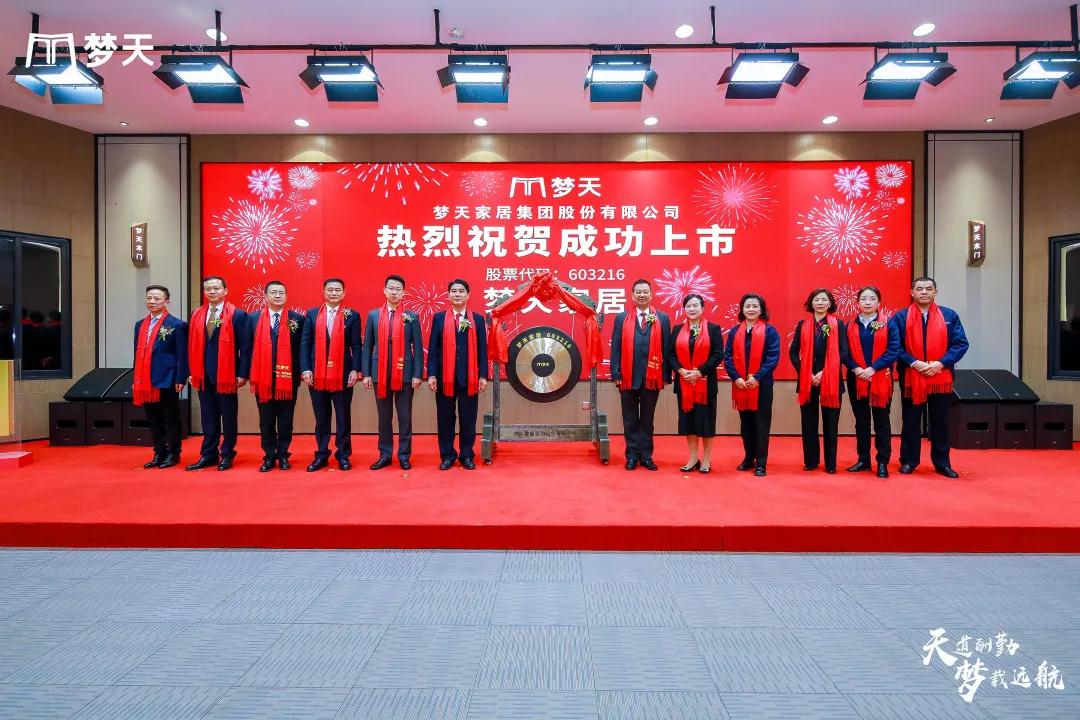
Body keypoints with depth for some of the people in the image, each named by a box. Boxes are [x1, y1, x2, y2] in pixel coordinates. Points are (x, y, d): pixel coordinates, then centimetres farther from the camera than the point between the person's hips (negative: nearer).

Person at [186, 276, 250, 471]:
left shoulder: (237, 315, -5)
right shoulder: (196, 315, 10)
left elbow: (245, 347, -7)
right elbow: (192, 345, 11)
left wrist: (242, 373, -11)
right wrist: (192, 372, 7)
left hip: (226, 374, -4)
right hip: (203, 375, 4)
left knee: (228, 417, 5)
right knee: (208, 417, 11)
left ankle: (227, 455, 15)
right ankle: (209, 454, 19)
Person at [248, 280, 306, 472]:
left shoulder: (298, 319, 0)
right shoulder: (254, 319, 5)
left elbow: (302, 348, 2)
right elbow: (249, 348, 5)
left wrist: (301, 372, -6)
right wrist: (249, 375, 0)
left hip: (288, 378, -1)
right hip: (262, 378, 1)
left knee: (286, 421, 8)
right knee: (266, 421, 9)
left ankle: (283, 455, 19)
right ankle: (269, 456, 19)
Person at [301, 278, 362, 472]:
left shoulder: (352, 316, 3)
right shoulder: (312, 314, 8)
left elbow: (356, 345, 0)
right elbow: (305, 343, 4)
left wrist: (355, 370, -9)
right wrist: (305, 369, -5)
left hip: (343, 373, -2)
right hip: (317, 373, 2)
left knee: (343, 417, 5)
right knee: (321, 417, 9)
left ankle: (343, 454, 15)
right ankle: (321, 454, 18)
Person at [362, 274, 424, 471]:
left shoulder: (411, 317, 2)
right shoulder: (373, 315, 7)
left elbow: (418, 348, 0)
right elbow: (367, 347, 7)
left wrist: (417, 374, -7)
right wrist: (366, 373, 1)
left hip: (404, 374, -2)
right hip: (380, 374, 2)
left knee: (405, 417, 4)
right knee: (384, 417, 10)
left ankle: (404, 456, 13)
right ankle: (385, 455, 20)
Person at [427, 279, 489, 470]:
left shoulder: (477, 319, 7)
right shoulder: (439, 318, 6)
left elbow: (482, 349, 5)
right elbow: (433, 348, 4)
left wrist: (483, 375, -1)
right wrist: (431, 374, -4)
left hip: (469, 377, 0)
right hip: (445, 377, 0)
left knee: (468, 419, 5)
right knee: (445, 419, 6)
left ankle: (467, 455, 17)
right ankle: (447, 456, 17)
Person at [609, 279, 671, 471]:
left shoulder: (662, 319, 5)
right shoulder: (621, 319, 5)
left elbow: (666, 350, 3)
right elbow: (615, 348, 2)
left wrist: (666, 376, -2)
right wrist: (616, 374, -4)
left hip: (652, 378, 0)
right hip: (628, 378, 0)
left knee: (647, 420, 9)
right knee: (630, 420, 8)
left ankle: (646, 456, 18)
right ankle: (632, 456, 17)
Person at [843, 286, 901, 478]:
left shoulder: (888, 324, -1)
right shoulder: (850, 325, 5)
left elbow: (894, 350, -9)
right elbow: (845, 352, 2)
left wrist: (873, 369, -17)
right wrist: (855, 369, -14)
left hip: (881, 380, -2)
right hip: (856, 380, 2)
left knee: (881, 421, 4)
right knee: (861, 421, 9)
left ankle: (882, 462, 10)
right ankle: (863, 460, 18)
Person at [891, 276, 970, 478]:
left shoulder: (949, 315, 4)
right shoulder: (900, 317, -1)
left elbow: (961, 344, 0)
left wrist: (941, 363, -13)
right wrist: (913, 363, -16)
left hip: (941, 378, 1)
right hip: (910, 378, -1)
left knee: (940, 422, 9)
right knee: (910, 422, 7)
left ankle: (942, 463, 20)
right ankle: (908, 461, 17)